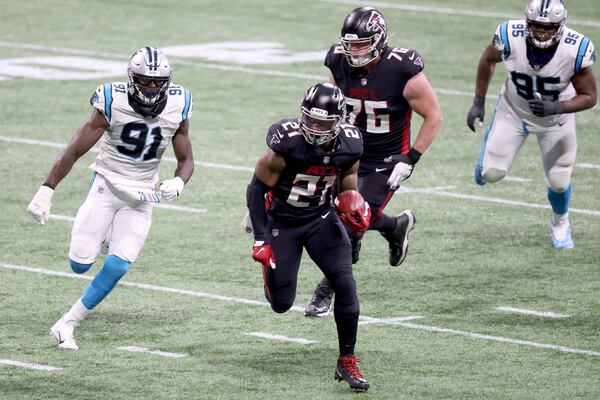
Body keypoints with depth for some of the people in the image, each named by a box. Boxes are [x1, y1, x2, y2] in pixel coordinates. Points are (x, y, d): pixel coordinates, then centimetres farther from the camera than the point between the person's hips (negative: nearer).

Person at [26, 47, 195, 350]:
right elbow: (75, 151, -13)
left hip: (141, 196, 2)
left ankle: (66, 324, 3)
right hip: (106, 185, -2)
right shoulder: (113, 104, -17)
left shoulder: (177, 108, -7)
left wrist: (178, 183, -20)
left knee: (117, 266, -12)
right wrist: (45, 192, -16)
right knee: (80, 265, -6)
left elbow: (186, 160, 3)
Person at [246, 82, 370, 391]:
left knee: (345, 285, -14)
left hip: (321, 219, 3)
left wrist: (357, 211, -17)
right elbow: (258, 188, -17)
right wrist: (260, 241, -19)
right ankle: (271, 270, 42)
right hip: (281, 222, -3)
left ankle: (347, 362, -1)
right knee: (281, 303, 3)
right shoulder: (287, 143, -28)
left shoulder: (349, 146, -14)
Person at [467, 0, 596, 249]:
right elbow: (488, 59, -6)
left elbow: (589, 97, -21)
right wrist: (478, 102, -4)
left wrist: (556, 108, -38)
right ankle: (489, 141, 35)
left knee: (559, 182, 4)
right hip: (513, 112, 1)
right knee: (492, 173, -3)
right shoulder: (511, 38, -31)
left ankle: (560, 224, 39)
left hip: (555, 120, 0)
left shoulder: (575, 51, -34)